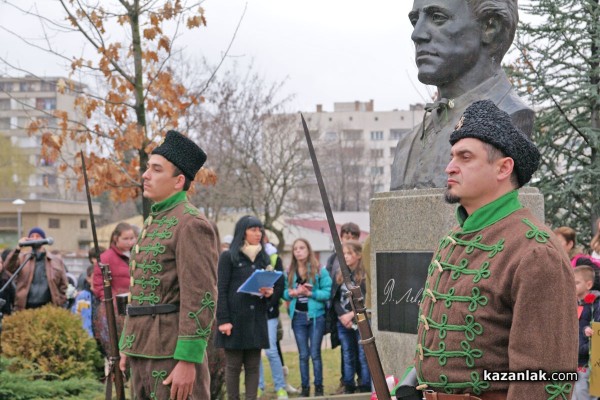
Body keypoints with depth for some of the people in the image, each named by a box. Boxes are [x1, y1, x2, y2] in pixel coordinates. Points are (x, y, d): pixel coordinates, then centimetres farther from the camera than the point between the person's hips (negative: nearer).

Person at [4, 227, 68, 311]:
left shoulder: (57, 261, 11)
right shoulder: (22, 258, 12)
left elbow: (63, 286, 11)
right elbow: (9, 267, -8)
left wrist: (60, 306, 2)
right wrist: (18, 249, -20)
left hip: (47, 308, 0)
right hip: (25, 308, 0)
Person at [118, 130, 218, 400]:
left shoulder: (192, 224, -12)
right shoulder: (155, 222, 18)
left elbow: (201, 299, -19)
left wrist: (188, 362, -23)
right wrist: (128, 346, 20)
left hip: (174, 351, -9)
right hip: (145, 348, 10)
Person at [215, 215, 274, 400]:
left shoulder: (263, 258, 15)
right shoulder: (228, 257, 0)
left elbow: (275, 286, 21)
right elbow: (221, 290, -6)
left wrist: (269, 293, -3)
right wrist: (223, 320, -14)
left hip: (256, 319, 5)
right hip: (235, 318, -5)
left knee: (253, 366, 3)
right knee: (233, 365, -2)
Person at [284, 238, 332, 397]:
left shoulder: (319, 270, -5)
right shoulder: (290, 273, 6)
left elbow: (328, 292, -11)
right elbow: (284, 292, 6)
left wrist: (311, 293, -21)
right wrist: (291, 293, -15)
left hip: (316, 316, -3)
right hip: (298, 317, 3)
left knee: (315, 354, 1)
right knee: (303, 355, 9)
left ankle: (319, 387, 9)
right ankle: (305, 388, 14)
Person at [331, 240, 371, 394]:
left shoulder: (365, 274, -7)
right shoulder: (340, 275, 11)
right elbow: (336, 298, 8)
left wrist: (352, 315, -14)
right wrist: (342, 316, -7)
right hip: (343, 322, 5)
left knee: (363, 357, -3)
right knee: (347, 356, 11)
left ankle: (365, 388, 2)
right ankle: (348, 387, 18)